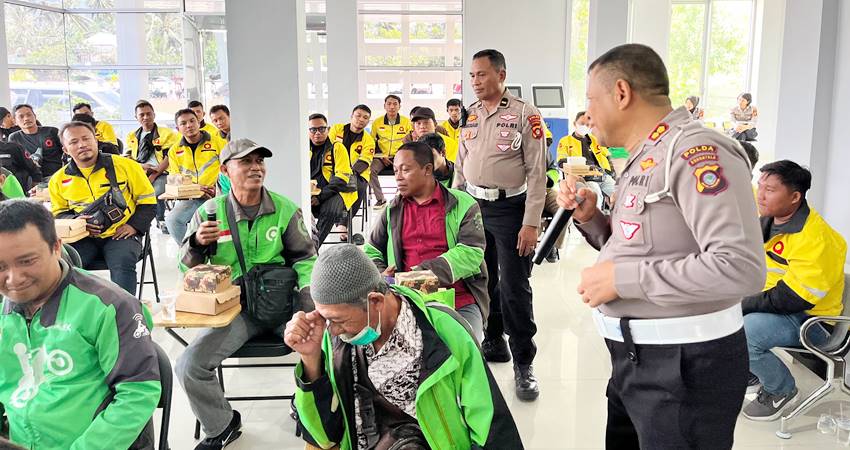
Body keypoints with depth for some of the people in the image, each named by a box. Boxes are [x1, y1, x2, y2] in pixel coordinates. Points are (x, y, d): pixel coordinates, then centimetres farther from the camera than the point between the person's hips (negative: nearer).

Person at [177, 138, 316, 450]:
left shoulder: (285, 209, 1)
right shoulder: (210, 212, 1)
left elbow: (304, 257, 10)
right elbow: (187, 267, 7)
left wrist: (308, 290, -10)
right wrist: (197, 244, -15)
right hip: (235, 307, 0)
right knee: (188, 366, -17)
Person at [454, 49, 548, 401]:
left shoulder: (524, 115, -7)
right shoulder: (469, 116, 10)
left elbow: (537, 172, -10)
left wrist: (531, 223, -15)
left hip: (509, 208, -5)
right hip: (473, 206, 6)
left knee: (514, 287, -4)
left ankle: (523, 363, 7)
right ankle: (493, 343, 29)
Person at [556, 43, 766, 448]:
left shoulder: (696, 153, -19)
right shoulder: (646, 157, 13)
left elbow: (740, 267, -29)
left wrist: (622, 278, -24)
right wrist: (589, 216, 2)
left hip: (685, 364, -9)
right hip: (633, 355, 9)